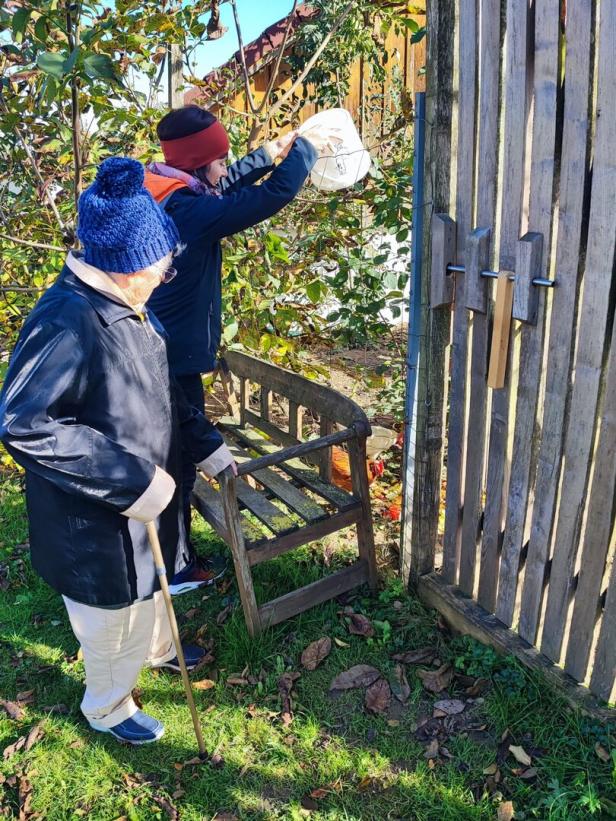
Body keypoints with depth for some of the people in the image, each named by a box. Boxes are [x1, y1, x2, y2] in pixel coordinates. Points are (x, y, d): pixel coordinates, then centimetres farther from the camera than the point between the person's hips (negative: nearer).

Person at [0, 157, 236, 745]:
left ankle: (158, 648, 62)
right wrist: (129, 479, -32)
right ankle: (107, 708, 45)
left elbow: (161, 394, 10)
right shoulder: (69, 322, -31)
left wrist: (206, 446, 8)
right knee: (115, 617, 16)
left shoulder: (125, 307, -2)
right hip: (95, 519, -8)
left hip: (145, 498, 8)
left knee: (149, 586, 32)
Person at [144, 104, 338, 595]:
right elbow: (272, 196, -21)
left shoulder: (159, 196, 5)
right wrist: (306, 147, -4)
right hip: (175, 361, -10)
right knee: (179, 460, 5)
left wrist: (275, 150, 17)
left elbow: (225, 186, 18)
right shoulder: (190, 212, -23)